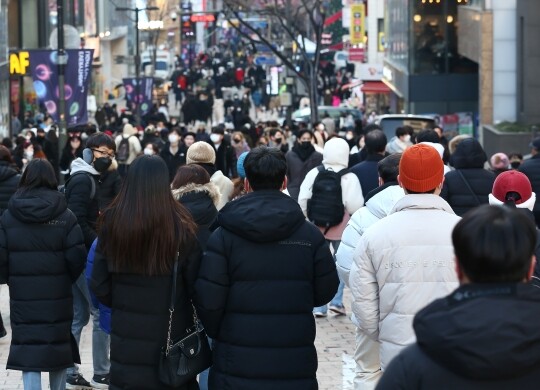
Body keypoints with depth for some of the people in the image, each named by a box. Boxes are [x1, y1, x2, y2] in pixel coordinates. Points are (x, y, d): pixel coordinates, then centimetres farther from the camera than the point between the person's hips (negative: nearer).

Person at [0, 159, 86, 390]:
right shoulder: (65, 216, -6)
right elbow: (77, 257, -8)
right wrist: (68, 279, 10)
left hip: (22, 295, 0)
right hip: (57, 294, 1)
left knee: (28, 351, 1)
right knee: (58, 346, 16)